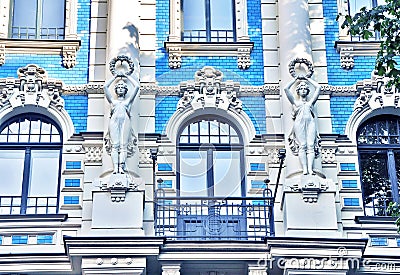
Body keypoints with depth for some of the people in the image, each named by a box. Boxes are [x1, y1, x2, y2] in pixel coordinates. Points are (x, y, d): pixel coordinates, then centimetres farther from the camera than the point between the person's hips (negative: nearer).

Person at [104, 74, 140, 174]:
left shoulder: (128, 100, 25)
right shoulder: (112, 100, 26)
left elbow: (137, 86, 20)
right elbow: (105, 86, 22)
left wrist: (127, 77, 28)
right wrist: (115, 77, 30)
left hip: (125, 121, 0)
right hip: (114, 121, 0)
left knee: (123, 145, -11)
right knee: (115, 145, -11)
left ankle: (121, 167, -19)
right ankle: (115, 167, -19)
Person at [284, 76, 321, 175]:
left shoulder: (311, 101, 27)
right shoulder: (295, 101, 22)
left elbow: (318, 87, 26)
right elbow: (286, 89, 16)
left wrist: (308, 79, 32)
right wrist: (295, 79, 25)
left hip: (310, 122, 2)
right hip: (299, 122, -2)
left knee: (311, 146, -12)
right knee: (302, 146, -13)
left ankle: (310, 169, -20)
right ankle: (304, 169, -20)